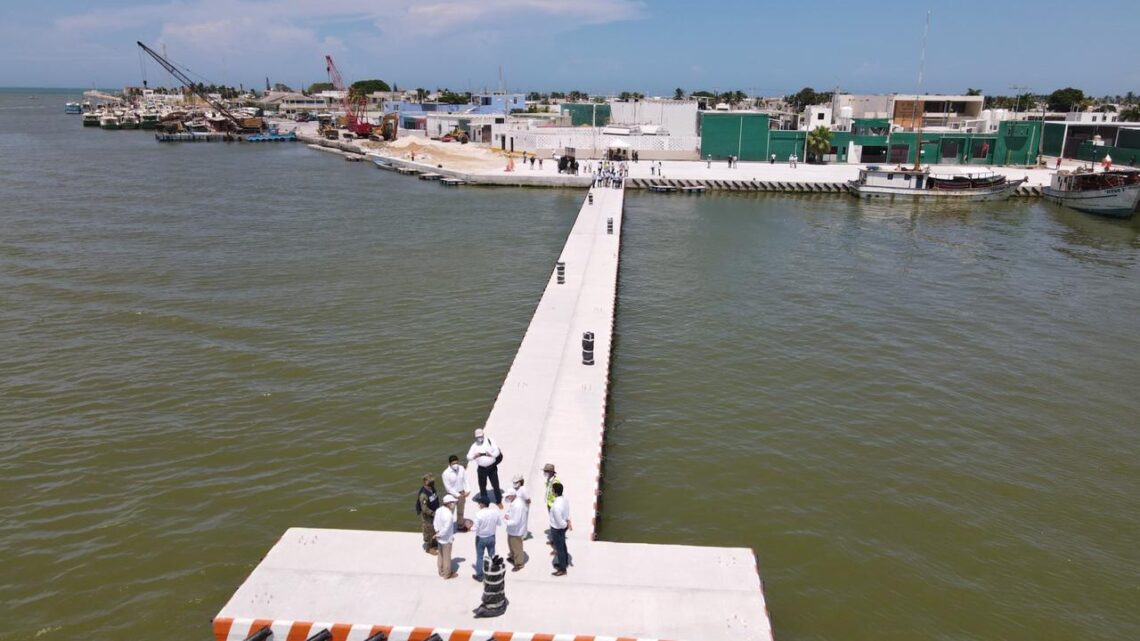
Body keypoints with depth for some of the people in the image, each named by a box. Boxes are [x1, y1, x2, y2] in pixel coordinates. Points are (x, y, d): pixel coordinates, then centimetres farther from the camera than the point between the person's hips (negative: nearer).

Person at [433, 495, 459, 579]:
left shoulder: (439, 510, -5)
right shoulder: (448, 515, -32)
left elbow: (435, 522, 4)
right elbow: (446, 528, -30)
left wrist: (437, 531, 0)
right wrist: (439, 535, -16)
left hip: (439, 538, 8)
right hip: (446, 539, -8)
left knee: (441, 555, 24)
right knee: (447, 557, 12)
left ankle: (441, 571, 41)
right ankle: (447, 574, 29)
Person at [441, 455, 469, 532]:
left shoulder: (461, 468, -11)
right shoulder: (446, 473, -24)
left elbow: (465, 480, -2)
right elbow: (448, 487, -20)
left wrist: (466, 491, -13)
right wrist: (457, 495, -21)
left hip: (461, 493, 5)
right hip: (452, 495, -5)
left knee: (460, 511, 23)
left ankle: (460, 525, 41)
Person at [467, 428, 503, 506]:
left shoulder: (490, 441, -3)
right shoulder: (474, 446, 3)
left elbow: (497, 451, -7)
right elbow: (468, 457, -2)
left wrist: (491, 454, -27)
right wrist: (474, 456, -22)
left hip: (492, 467, -2)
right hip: (481, 469, 2)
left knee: (495, 485, 3)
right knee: (482, 486, 10)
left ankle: (499, 501, 18)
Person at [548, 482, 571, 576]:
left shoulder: (556, 506, -38)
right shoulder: (565, 499, -12)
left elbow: (560, 523, -29)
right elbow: (567, 513, 0)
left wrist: (567, 525, -11)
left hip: (557, 529, -8)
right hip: (562, 527, 8)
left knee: (559, 548, 13)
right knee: (563, 545, 28)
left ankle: (562, 569, 32)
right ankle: (565, 563, 49)